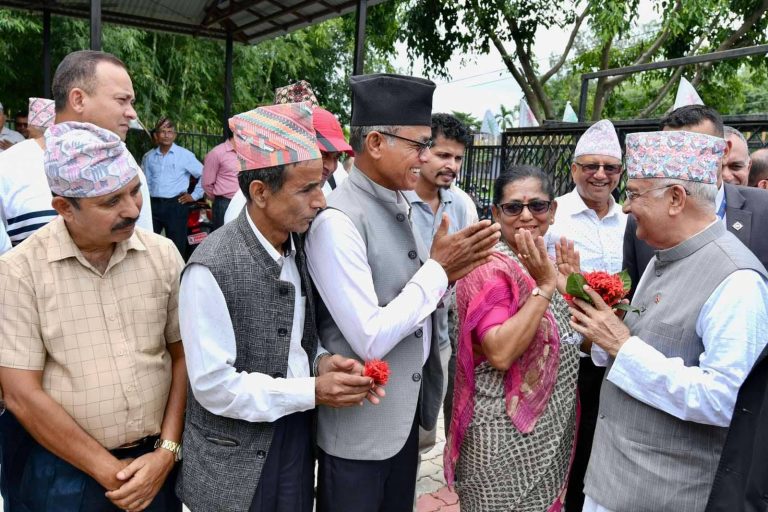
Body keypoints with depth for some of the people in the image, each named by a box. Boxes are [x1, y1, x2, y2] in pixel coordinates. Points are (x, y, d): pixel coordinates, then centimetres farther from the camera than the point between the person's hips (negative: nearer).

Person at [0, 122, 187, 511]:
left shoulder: (162, 254, -5)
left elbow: (183, 356, 0)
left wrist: (166, 452, -7)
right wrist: (112, 473, -10)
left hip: (155, 461, 3)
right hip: (64, 472, -2)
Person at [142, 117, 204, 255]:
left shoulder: (185, 155, -1)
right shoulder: (148, 157, 10)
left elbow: (204, 175, 1)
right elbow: (145, 182, 17)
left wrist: (195, 195, 0)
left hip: (176, 205, -3)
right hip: (153, 205, 3)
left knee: (176, 246, 3)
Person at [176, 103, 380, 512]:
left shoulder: (302, 248, -3)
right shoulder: (212, 269, -23)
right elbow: (214, 385, -21)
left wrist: (322, 363, -10)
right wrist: (312, 392, -22)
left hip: (298, 437, 6)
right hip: (235, 465, -5)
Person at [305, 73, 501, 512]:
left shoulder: (396, 204, 3)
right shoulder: (338, 221, -24)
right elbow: (370, 339, -27)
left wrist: (449, 272, -9)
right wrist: (438, 268, -20)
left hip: (406, 407, 8)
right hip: (361, 423, -8)